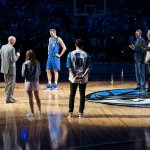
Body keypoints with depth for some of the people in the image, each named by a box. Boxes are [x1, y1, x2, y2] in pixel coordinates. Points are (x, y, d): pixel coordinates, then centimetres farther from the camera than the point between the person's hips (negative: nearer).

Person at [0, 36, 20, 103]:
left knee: (7, 83, 18)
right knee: (11, 83, 1)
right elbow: (13, 59, -20)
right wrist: (17, 55, -5)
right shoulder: (12, 48, -19)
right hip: (11, 68, -8)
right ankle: (8, 98, 3)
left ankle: (8, 96, 27)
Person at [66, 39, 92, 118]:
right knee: (82, 95, 7)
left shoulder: (71, 54, -3)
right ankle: (81, 112, 8)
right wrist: (83, 76, -12)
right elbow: (89, 67, -9)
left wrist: (75, 76, -8)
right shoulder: (86, 54, -1)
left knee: (72, 94, 9)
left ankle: (70, 112, 11)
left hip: (73, 78, 0)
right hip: (83, 78, 0)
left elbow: (69, 67, -10)